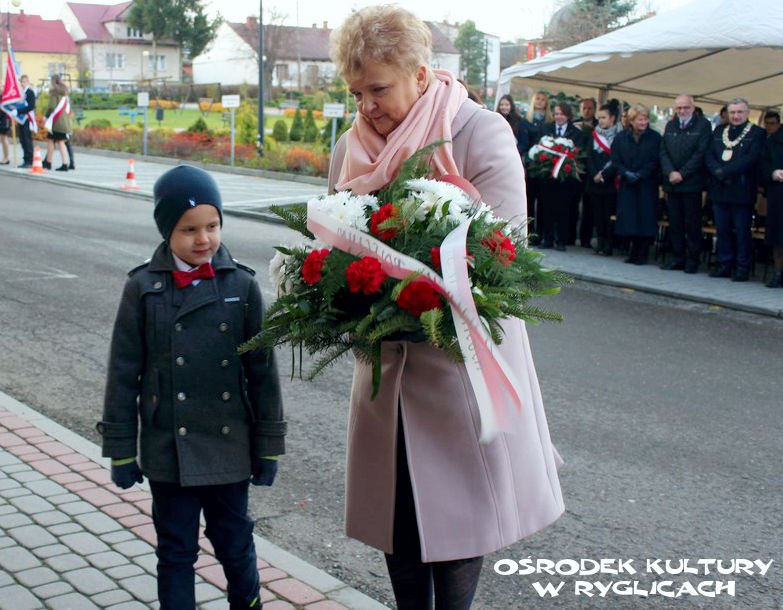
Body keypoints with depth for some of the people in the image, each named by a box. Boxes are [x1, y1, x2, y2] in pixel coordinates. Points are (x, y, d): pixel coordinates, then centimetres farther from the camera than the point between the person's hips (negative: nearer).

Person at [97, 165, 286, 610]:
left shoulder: (241, 285, -3)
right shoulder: (144, 288, -5)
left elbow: (262, 370, 1)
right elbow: (124, 372, -1)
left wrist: (269, 445, 2)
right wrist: (121, 448, 0)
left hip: (229, 446, 1)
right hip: (168, 449, 0)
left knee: (235, 543, 14)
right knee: (176, 551, 11)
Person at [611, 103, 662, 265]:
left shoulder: (655, 137, 1)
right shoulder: (621, 138, 6)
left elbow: (656, 161, -5)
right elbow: (615, 160, 1)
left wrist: (640, 174, -14)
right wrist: (626, 173, -15)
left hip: (647, 184, -2)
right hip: (627, 185, 2)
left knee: (645, 219, -5)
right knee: (630, 219, 0)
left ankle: (642, 255, 4)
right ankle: (635, 252, 13)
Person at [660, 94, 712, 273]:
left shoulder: (703, 125, -3)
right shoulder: (670, 125, 13)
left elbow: (700, 153, -10)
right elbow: (663, 151, 6)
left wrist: (682, 174, -13)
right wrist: (670, 173, -9)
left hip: (692, 183, -5)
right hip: (672, 183, 5)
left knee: (692, 224, 0)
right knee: (674, 223, 8)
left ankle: (693, 260, 7)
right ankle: (677, 258, 15)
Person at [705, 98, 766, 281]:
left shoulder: (757, 133, -1)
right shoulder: (718, 132, 15)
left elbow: (750, 159, -13)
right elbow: (709, 156, 6)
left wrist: (725, 171, -19)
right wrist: (718, 172, -14)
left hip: (742, 190, -5)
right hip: (720, 190, 5)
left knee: (742, 230, -1)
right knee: (722, 229, 8)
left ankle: (742, 267, 5)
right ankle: (724, 265, 16)